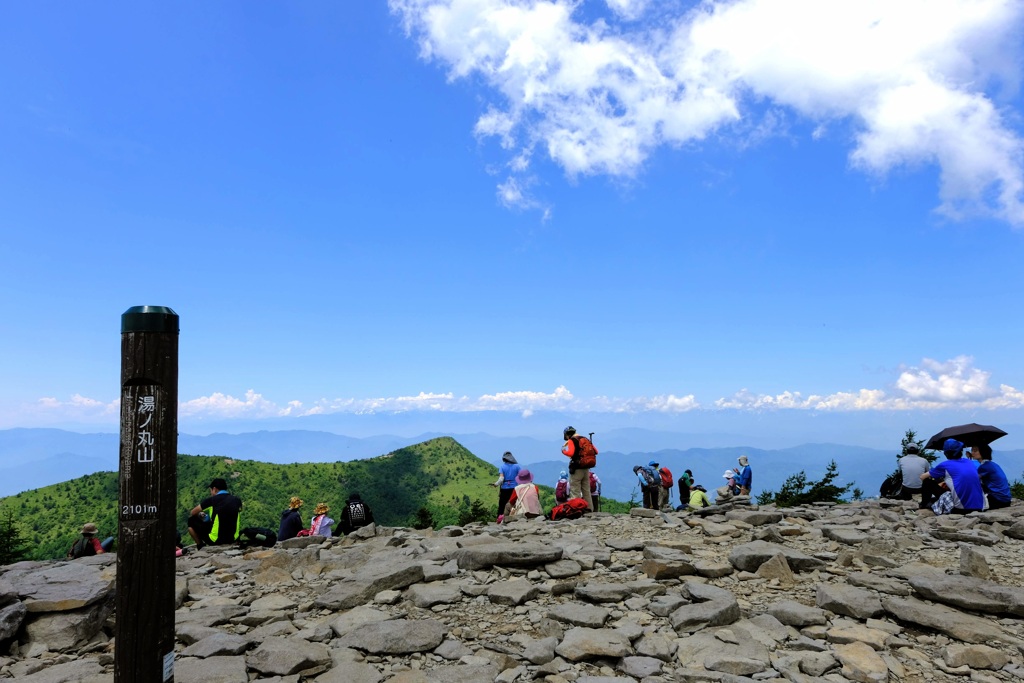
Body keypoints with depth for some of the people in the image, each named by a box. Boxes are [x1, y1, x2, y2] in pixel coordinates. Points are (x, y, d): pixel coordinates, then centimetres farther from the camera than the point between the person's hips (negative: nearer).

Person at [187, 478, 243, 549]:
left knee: (191, 521, 14)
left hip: (215, 540, -4)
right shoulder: (237, 500, 3)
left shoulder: (211, 500, -9)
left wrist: (200, 515, 25)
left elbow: (192, 513, 4)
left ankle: (201, 546, 18)